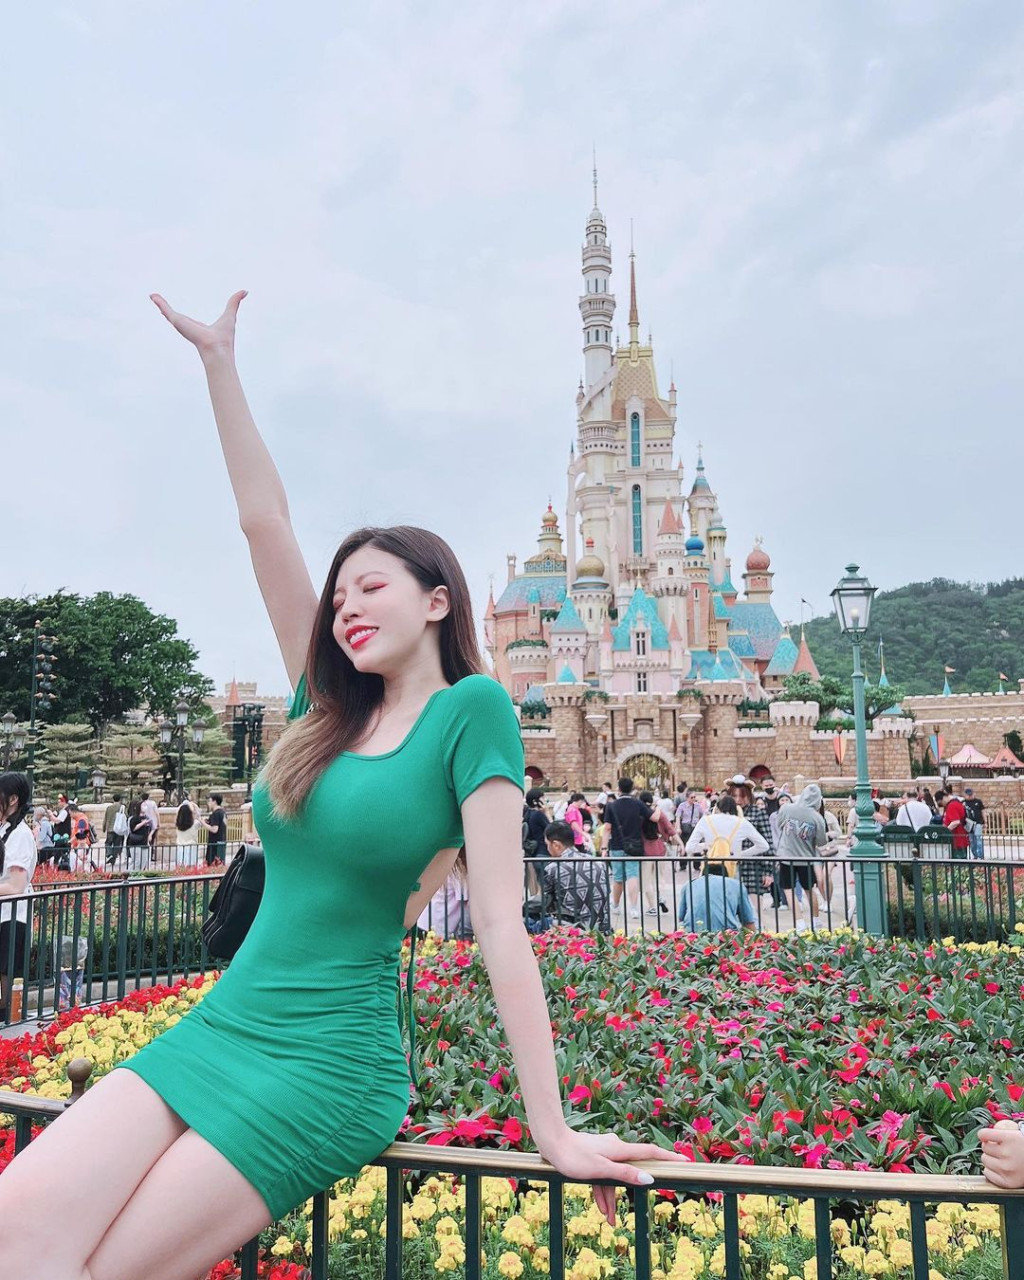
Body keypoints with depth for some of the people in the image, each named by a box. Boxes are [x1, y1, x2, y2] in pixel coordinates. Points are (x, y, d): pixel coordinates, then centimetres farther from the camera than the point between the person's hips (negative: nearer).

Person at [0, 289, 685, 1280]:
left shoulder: (471, 711, -9)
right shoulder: (329, 707, 7)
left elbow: (498, 919, -13)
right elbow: (264, 520, 8)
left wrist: (554, 1132, -13)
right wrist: (219, 361, 13)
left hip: (324, 1063, -5)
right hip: (214, 1026, 5)